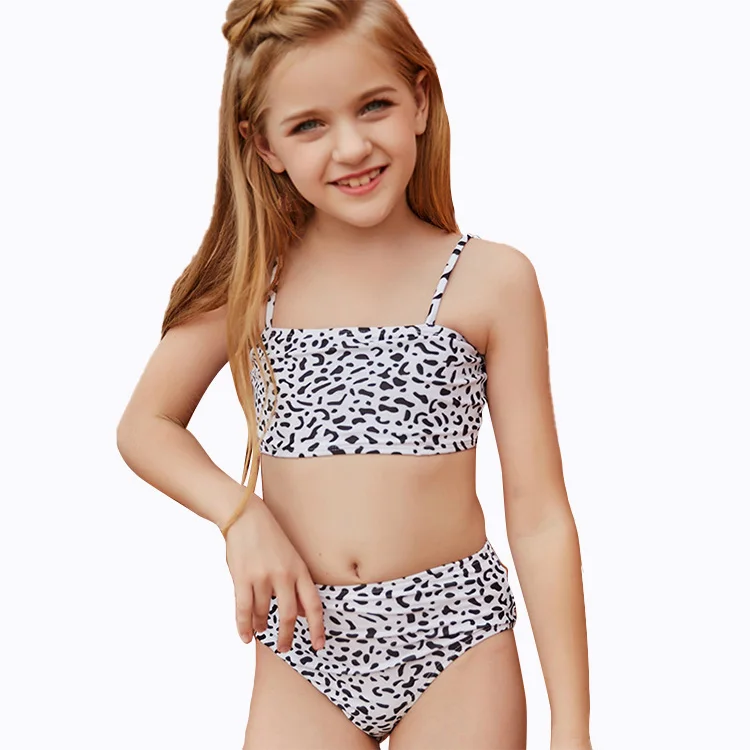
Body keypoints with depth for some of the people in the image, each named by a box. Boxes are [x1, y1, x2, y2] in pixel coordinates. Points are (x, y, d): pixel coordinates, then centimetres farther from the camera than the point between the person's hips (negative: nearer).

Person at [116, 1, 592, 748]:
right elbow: (145, 424, 10)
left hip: (455, 638, -1)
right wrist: (242, 514, -9)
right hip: (303, 645, 2)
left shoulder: (492, 281, -6)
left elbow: (540, 519, -5)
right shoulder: (250, 281, -1)